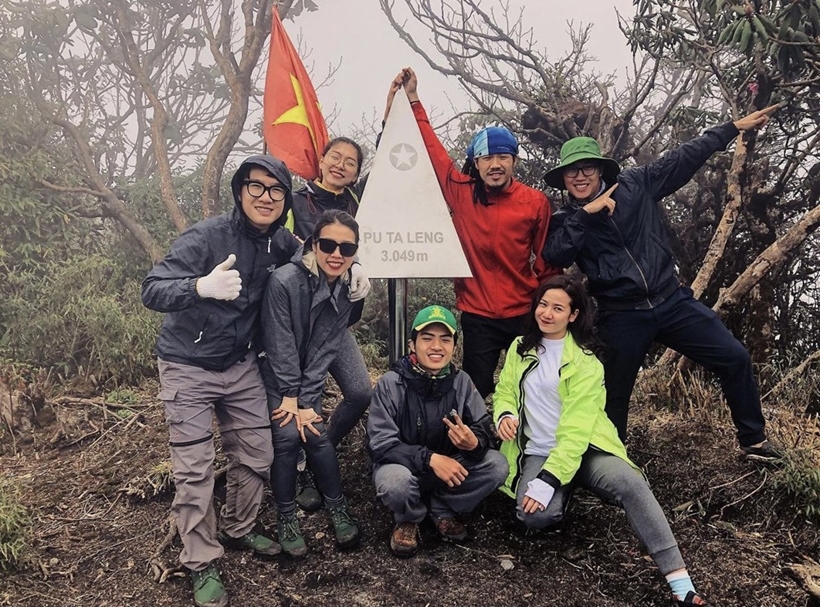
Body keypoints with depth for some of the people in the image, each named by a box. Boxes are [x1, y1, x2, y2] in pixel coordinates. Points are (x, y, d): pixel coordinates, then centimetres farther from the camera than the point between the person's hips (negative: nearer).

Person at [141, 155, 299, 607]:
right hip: (188, 367, -5)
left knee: (257, 456, 9)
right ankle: (202, 565, 16)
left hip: (241, 365, 5)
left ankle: (238, 529, 35)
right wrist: (202, 286, -47)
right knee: (194, 470, -2)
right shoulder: (206, 236, -21)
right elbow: (151, 290, -28)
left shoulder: (281, 242, -3)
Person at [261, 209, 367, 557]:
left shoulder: (347, 288, -11)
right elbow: (280, 345, -21)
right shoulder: (284, 281, -28)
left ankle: (337, 509, 11)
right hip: (273, 372, -4)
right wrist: (291, 397, -15)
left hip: (308, 371, 4)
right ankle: (285, 519, 2)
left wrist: (306, 401, -13)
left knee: (317, 434, -6)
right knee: (287, 434, -15)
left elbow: (325, 348, -10)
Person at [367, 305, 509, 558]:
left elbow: (484, 430, -8)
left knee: (497, 466, -20)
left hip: (449, 465, 4)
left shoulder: (461, 382, -9)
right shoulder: (391, 383, -19)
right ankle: (409, 519, 1)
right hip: (403, 465, -3)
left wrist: (474, 443, -34)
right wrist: (430, 458, -34)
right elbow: (380, 445, -22)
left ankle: (441, 508, 4)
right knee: (395, 483, -37)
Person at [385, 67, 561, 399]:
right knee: (475, 393, 7)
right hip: (478, 315, 0)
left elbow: (546, 260, 2)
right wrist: (413, 100, 1)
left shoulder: (536, 202, -4)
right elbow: (432, 149, 1)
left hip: (524, 314, 1)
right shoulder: (461, 194, -3)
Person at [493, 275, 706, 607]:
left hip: (584, 449, -2)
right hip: (537, 453, 2)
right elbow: (504, 392, 15)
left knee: (630, 482, -33)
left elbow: (577, 428, -14)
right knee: (535, 516, -29)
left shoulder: (585, 360, -5)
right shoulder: (520, 348, 10)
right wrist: (504, 415, -12)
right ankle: (563, 496, 7)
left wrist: (549, 479, -25)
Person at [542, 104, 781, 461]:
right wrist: (586, 213, -20)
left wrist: (734, 127, 11)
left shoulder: (635, 184, 3)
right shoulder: (566, 222, 1)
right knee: (614, 393, 9)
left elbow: (685, 158, 9)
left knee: (734, 358, 3)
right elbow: (554, 256, -18)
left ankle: (753, 440, 23)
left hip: (672, 301, 2)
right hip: (621, 317, -1)